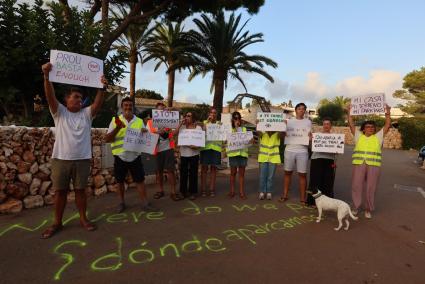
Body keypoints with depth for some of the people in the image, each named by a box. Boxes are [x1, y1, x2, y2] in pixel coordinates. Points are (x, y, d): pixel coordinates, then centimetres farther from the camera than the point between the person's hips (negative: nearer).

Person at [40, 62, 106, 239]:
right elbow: (50, 96, -11)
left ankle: (83, 219, 23)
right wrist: (46, 76, -24)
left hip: (82, 159, 1)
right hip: (61, 159, -1)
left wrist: (102, 88, -21)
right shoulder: (59, 112, 4)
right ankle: (57, 223, 23)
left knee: (80, 190, 10)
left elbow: (98, 103, -7)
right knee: (59, 191, 9)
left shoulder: (86, 113, 8)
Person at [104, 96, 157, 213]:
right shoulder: (115, 120, -1)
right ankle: (121, 202, 29)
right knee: (120, 181, 12)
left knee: (140, 180, 4)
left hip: (135, 156, 1)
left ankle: (145, 203, 13)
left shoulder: (140, 121, 5)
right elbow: (107, 139, -6)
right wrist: (118, 128, -20)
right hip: (120, 157, 0)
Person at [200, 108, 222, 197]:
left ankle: (212, 189, 13)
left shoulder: (219, 123, 11)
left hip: (216, 147, 1)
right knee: (204, 168, 1)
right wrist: (208, 121, -9)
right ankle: (203, 189, 9)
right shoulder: (205, 122, 9)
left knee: (213, 168, 5)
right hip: (205, 147, -1)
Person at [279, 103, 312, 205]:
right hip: (289, 150, 1)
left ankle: (302, 198, 10)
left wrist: (310, 136, -17)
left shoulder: (308, 122, 8)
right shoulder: (289, 120, 8)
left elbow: (310, 135, 6)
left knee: (302, 174, 1)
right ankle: (285, 195, 17)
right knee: (287, 173, 7)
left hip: (302, 151, -1)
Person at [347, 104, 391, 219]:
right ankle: (356, 207, 16)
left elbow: (387, 125, 8)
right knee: (356, 186, 2)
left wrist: (387, 113, 1)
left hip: (374, 166, 0)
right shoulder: (358, 135, 13)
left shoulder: (378, 136, 14)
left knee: (371, 188, 3)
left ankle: (368, 210, 17)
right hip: (359, 164, 0)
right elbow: (351, 124, 8)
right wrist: (349, 112, 5)